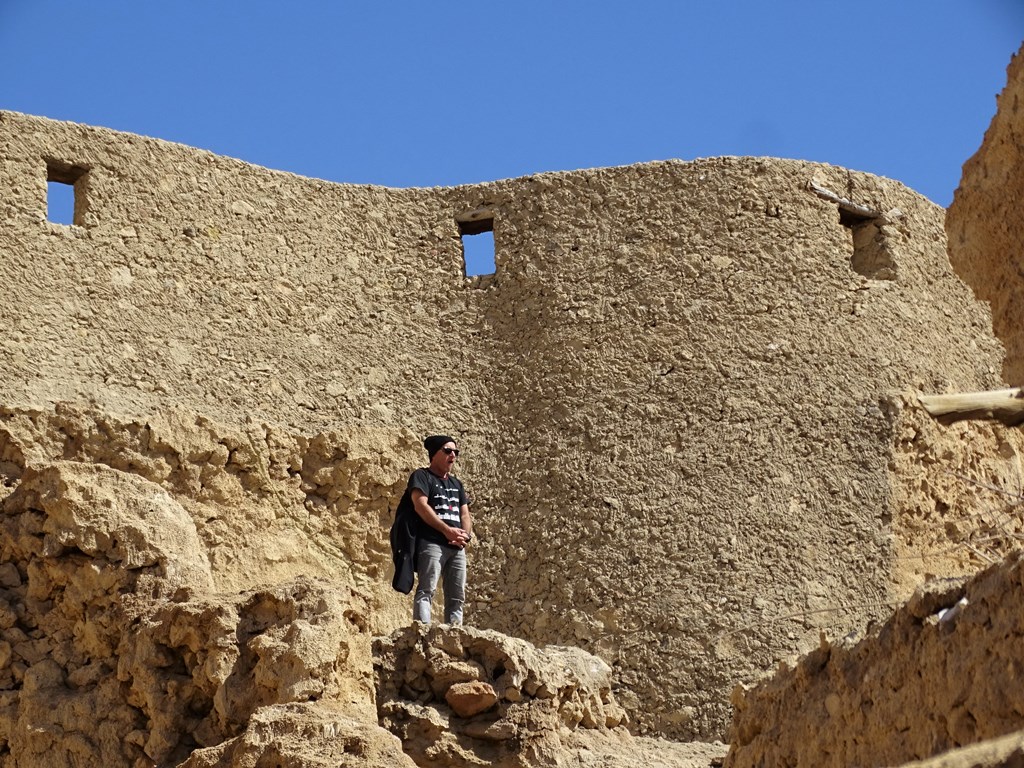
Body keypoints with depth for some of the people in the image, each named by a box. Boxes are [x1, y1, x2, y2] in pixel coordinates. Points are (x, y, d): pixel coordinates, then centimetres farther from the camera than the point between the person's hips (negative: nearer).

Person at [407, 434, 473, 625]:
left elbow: (465, 514, 20)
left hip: (457, 547, 7)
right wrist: (447, 530, -18)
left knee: (457, 597, 3)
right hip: (431, 543, -7)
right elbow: (421, 505, -11)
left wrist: (466, 535, -4)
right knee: (426, 591, -18)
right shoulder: (422, 476, 4)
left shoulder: (456, 484, 26)